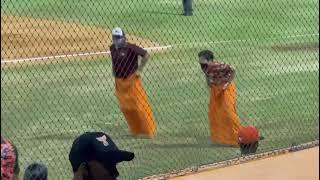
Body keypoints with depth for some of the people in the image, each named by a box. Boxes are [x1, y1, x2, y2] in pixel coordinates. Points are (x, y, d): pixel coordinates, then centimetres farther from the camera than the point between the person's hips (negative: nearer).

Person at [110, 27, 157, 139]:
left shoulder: (130, 48, -17)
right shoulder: (113, 48, 4)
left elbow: (146, 55, -17)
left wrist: (139, 70, -15)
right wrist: (114, 70, 14)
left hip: (132, 80, -7)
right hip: (119, 81, 7)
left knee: (139, 105, -5)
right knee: (125, 107, 11)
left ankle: (148, 131, 5)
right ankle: (136, 131, 25)